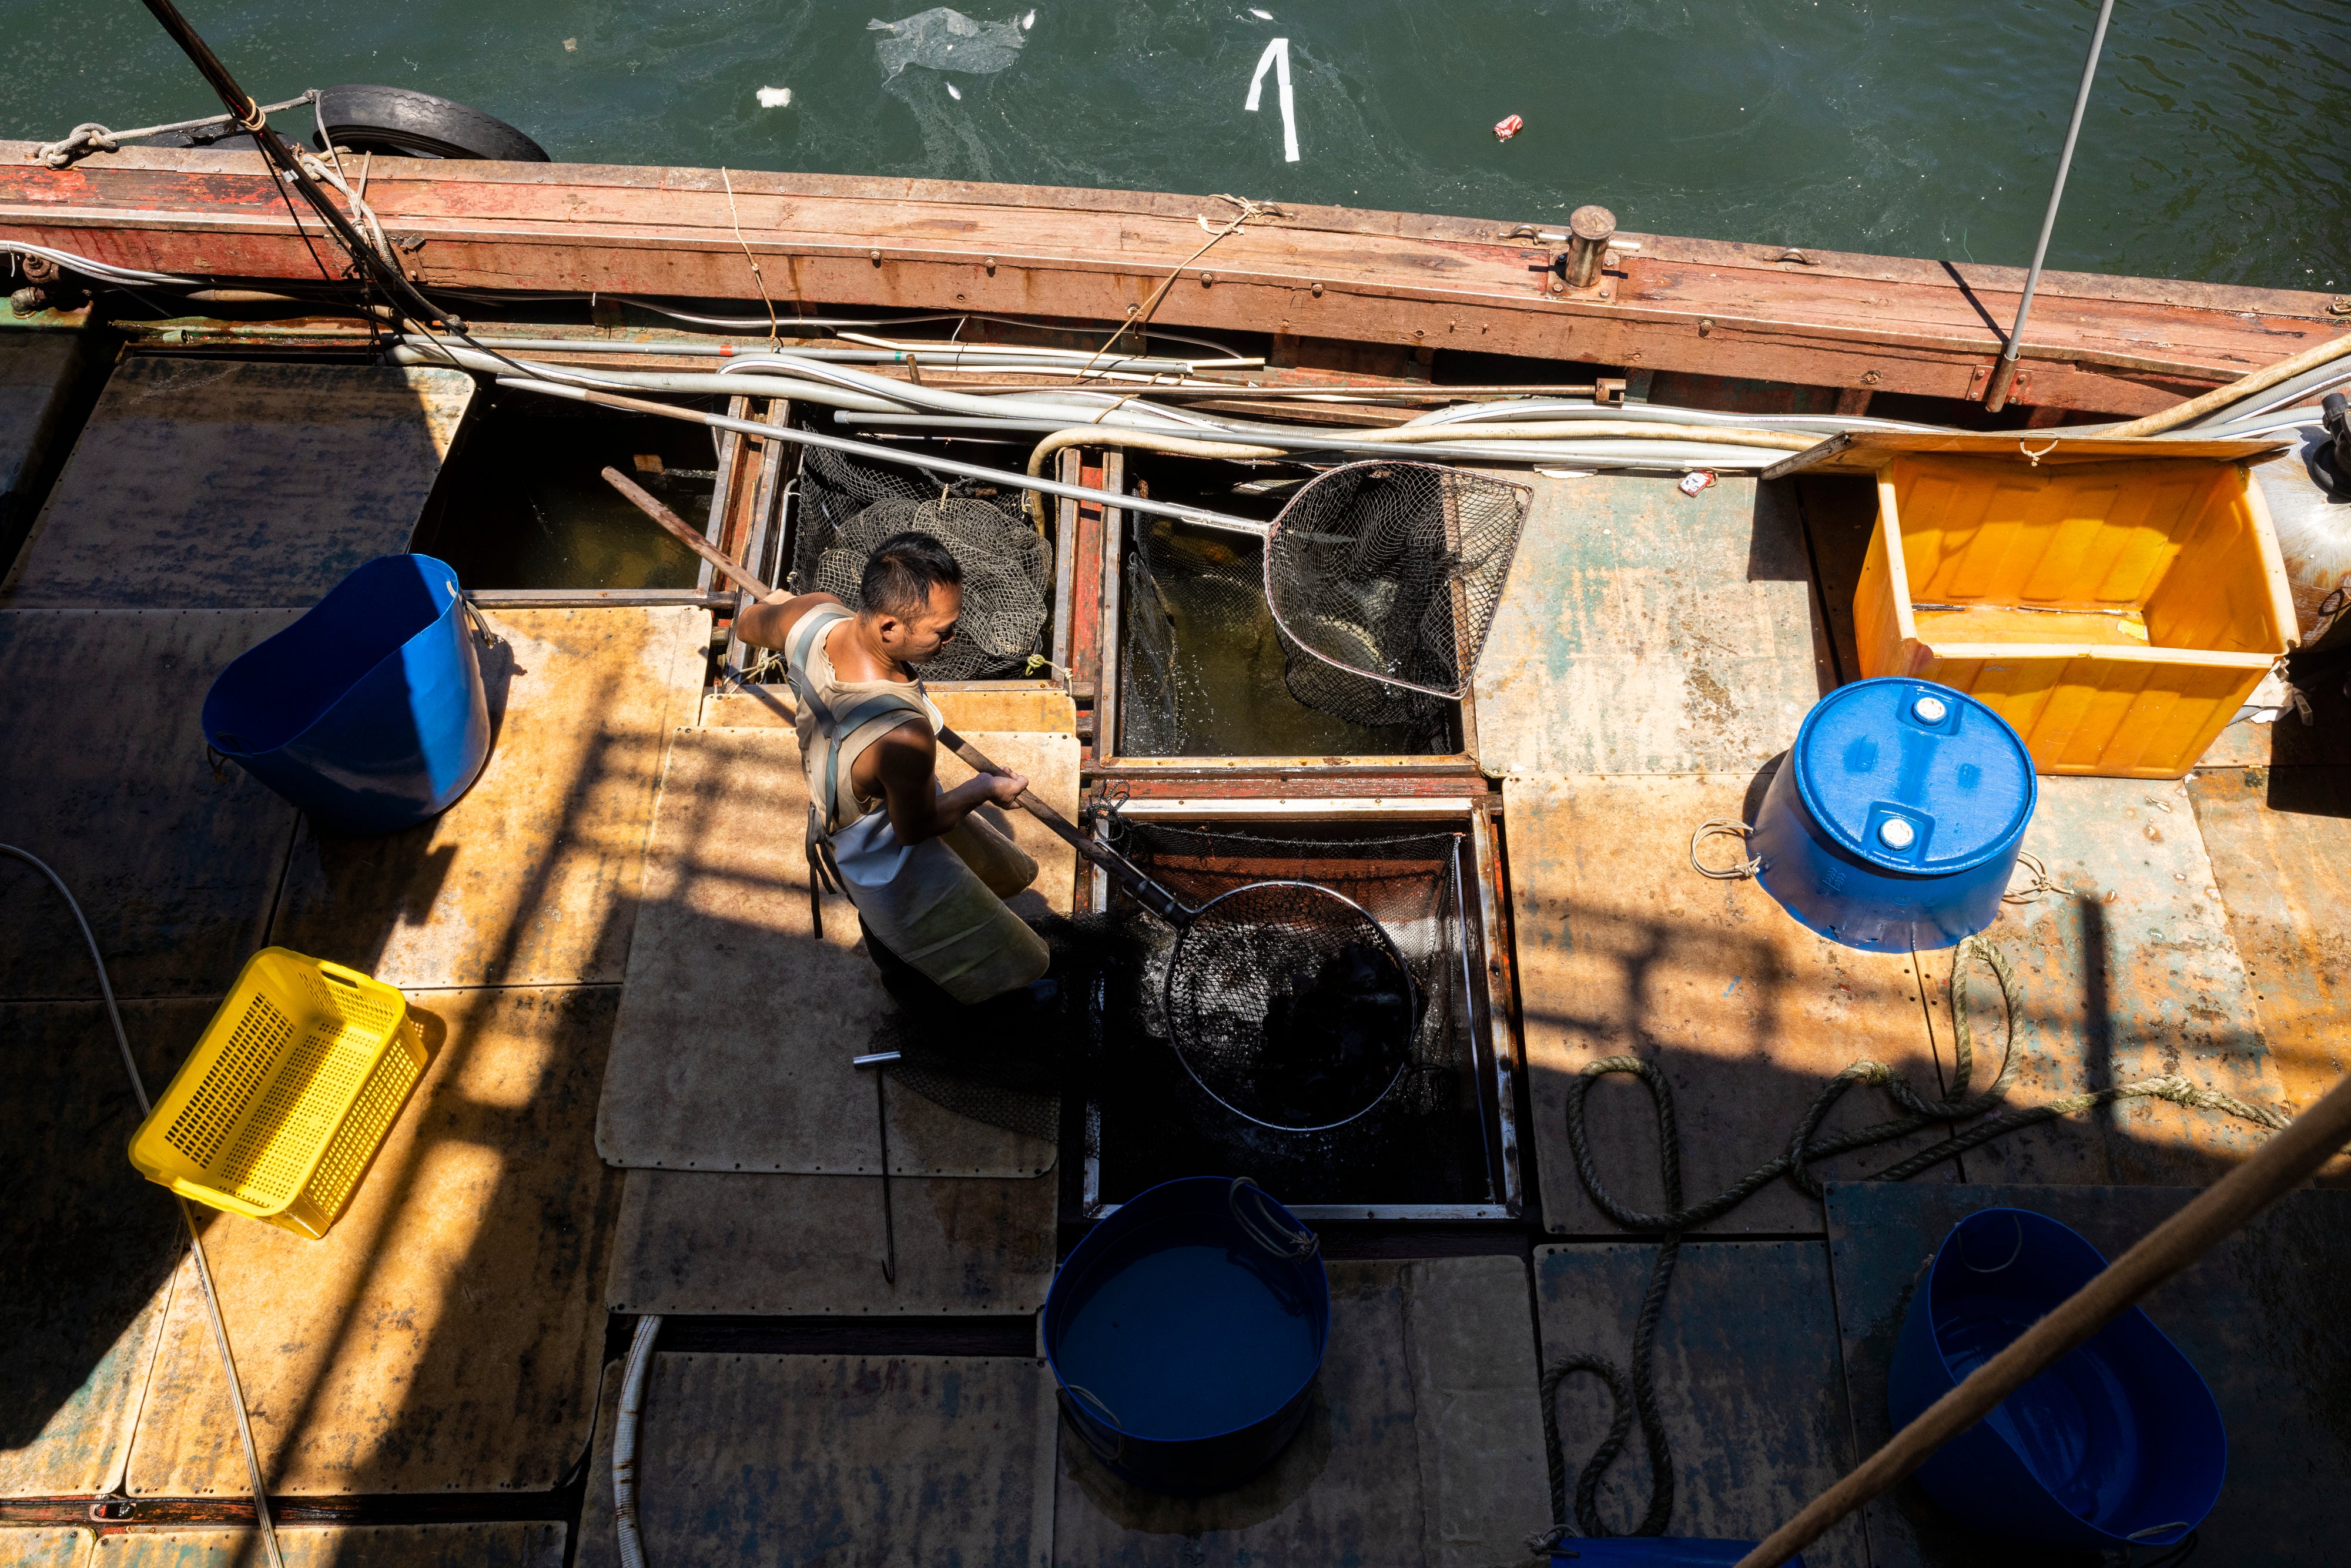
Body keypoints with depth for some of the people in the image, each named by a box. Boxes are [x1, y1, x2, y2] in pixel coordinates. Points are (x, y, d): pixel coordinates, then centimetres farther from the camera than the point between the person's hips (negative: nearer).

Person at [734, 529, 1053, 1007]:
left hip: (833, 807, 7)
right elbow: (914, 828, -27)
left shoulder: (813, 615, -30)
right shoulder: (903, 737, -49)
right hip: (887, 857, -7)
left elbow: (748, 625, -3)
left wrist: (774, 604, 21)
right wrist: (983, 790, -10)